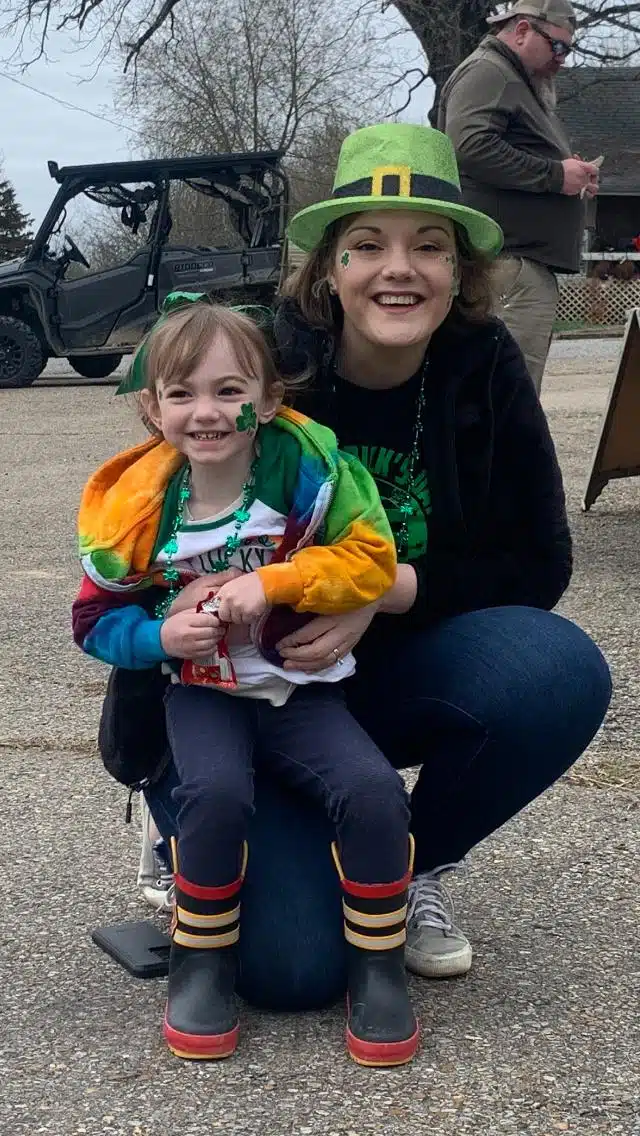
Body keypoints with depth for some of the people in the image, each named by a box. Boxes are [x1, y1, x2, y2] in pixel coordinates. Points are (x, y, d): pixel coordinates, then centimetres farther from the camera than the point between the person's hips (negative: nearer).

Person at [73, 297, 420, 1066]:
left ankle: (377, 967, -1)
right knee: (215, 793, -30)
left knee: (373, 792, -24)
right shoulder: (138, 507, -8)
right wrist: (162, 636, -17)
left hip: (303, 690, 0)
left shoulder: (305, 468, -12)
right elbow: (96, 620, 3)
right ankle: (199, 965, -6)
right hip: (204, 693, 0)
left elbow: (370, 559, -12)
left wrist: (270, 582, -22)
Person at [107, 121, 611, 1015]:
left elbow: (539, 564, -8)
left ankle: (416, 867, 0)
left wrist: (389, 589, -25)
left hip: (395, 674, 3)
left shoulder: (485, 367, -10)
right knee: (295, 965, -20)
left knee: (563, 672, -28)